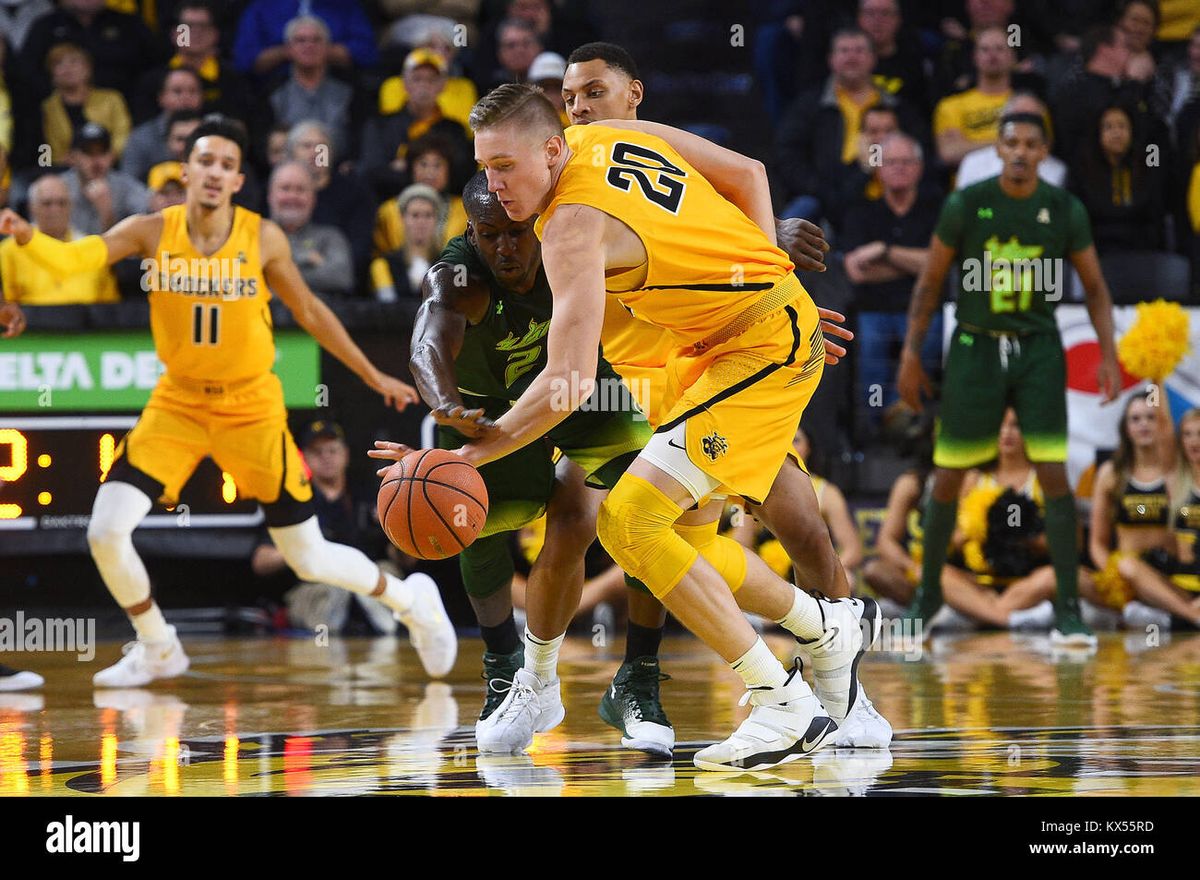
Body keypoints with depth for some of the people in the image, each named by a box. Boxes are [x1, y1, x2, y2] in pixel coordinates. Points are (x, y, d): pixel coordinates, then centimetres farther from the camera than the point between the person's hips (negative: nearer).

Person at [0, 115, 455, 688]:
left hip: (250, 406, -2)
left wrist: (373, 376, 6)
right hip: (178, 402, 2)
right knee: (106, 531, -13)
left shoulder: (262, 239, -12)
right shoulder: (151, 233, -12)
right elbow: (72, 259, -26)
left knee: (310, 559, 2)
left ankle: (412, 602, 31)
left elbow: (309, 311, 3)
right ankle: (157, 650, 12)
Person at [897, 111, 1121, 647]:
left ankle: (1068, 611, -7)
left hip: (1038, 351, 0)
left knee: (1053, 473, -10)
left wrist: (1108, 353, -5)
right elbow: (930, 282, 1)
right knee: (948, 476, 4)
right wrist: (911, 356, -1)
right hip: (976, 348, 0)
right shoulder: (966, 205, -5)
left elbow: (1095, 287, 6)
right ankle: (929, 592, 23)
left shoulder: (1066, 210, -2)